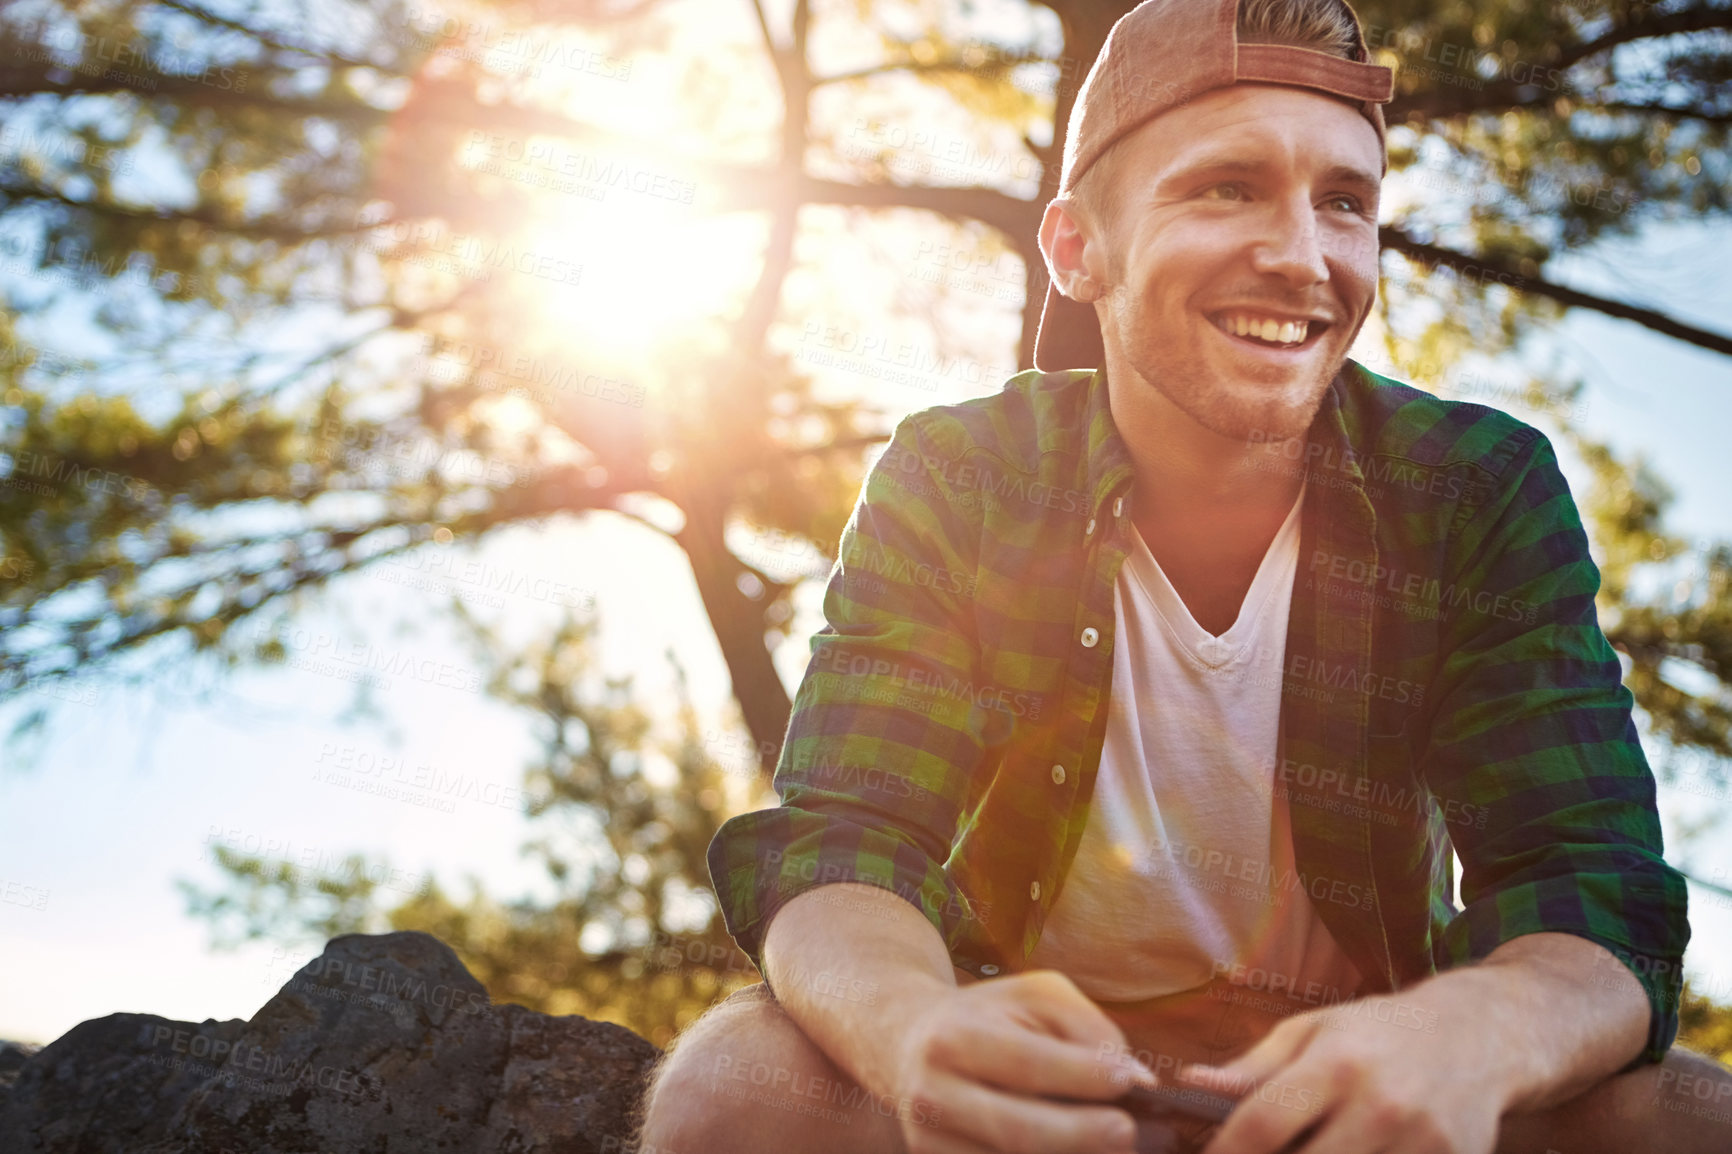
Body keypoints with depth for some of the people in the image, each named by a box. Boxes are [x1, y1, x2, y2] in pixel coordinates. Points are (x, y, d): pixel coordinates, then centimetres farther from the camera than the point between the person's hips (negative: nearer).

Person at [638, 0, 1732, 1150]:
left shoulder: (1481, 492, -10)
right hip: (1041, 1060, -1)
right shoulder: (954, 483, -12)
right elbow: (838, 846, -19)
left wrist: (1467, 1035, -43)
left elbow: (1598, 897, -17)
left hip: (1360, 1056, 1)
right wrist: (910, 1023, -44)